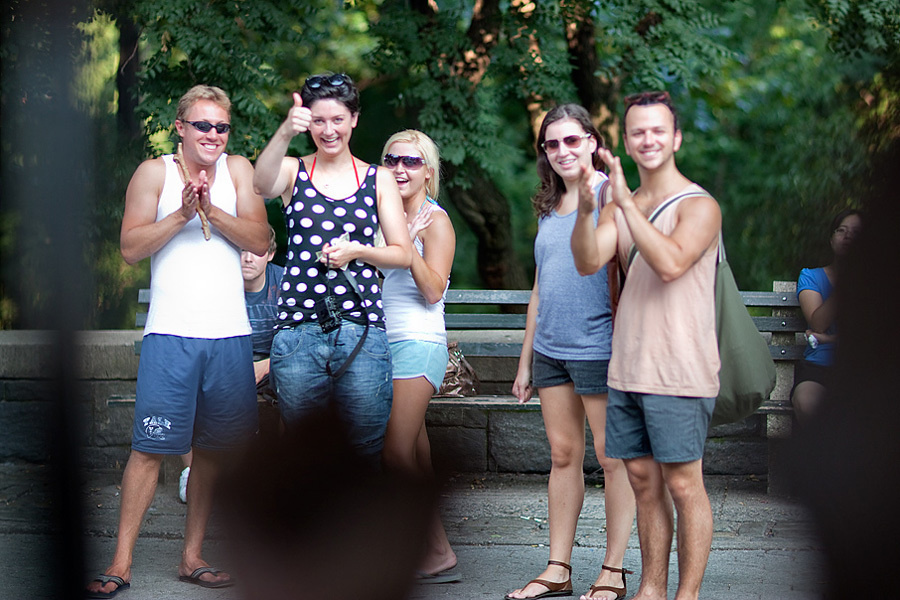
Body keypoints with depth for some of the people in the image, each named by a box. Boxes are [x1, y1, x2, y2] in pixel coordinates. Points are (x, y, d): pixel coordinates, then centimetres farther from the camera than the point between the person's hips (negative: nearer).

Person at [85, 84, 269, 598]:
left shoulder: (238, 170, 10)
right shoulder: (154, 173, 4)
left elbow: (260, 240, 0)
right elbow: (131, 248, -3)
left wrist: (212, 210, -13)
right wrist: (183, 214, -14)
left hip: (230, 335, 3)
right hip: (172, 333, -3)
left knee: (214, 449, 7)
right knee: (151, 448, -7)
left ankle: (193, 556, 18)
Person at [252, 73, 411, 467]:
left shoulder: (378, 179, 10)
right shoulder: (293, 172, 7)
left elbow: (402, 254, 11)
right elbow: (262, 185, -18)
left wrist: (356, 251, -8)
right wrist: (285, 132, -35)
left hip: (361, 329, 0)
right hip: (297, 327, 0)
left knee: (370, 447, 1)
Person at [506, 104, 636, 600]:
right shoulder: (550, 207, 16)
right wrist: (525, 359, 19)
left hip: (599, 348, -7)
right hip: (551, 350, 7)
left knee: (612, 459, 0)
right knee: (563, 456, 10)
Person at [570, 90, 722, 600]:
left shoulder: (699, 205, -7)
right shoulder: (621, 207, 12)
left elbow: (670, 263, -24)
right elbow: (588, 262, -4)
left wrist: (626, 201, -26)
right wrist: (587, 209, -22)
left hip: (679, 372, -6)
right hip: (628, 368, 6)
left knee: (683, 484, -3)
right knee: (644, 481, 11)